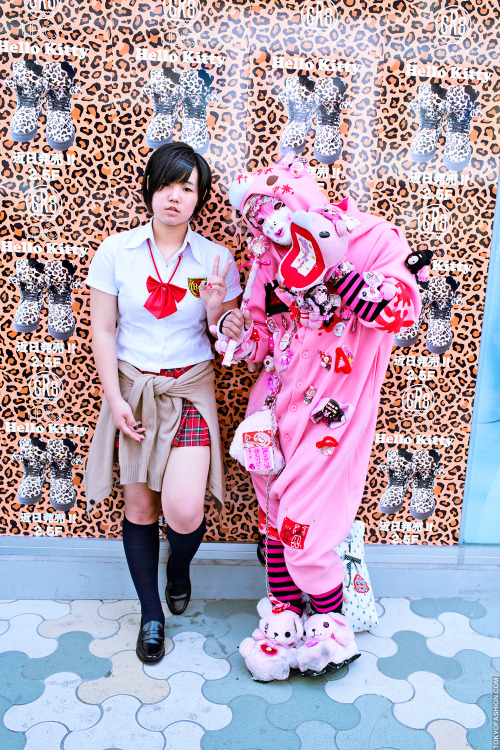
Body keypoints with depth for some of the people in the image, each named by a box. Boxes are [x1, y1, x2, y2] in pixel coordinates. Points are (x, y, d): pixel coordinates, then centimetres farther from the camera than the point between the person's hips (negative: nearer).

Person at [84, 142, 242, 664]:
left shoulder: (216, 260, -2)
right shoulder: (115, 251, -2)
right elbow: (103, 331, 0)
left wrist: (215, 308, -18)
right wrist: (116, 400, -7)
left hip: (189, 389, -1)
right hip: (132, 387, 1)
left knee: (184, 512, -15)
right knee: (139, 507, 6)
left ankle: (179, 565, 25)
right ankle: (151, 614, 30)